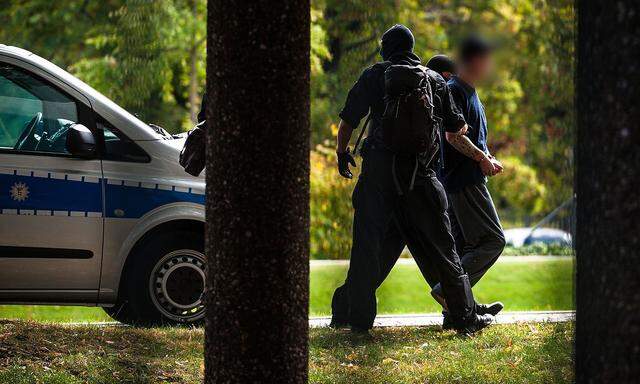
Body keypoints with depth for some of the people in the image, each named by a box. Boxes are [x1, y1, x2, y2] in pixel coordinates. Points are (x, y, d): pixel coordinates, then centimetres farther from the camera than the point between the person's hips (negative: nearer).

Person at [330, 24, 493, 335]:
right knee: (442, 245, 7)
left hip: (378, 168, -1)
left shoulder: (374, 76, 4)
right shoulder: (434, 80, 10)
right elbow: (456, 128, 14)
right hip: (420, 172, 1)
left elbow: (348, 120, 0)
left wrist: (341, 153, 17)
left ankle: (357, 315, 3)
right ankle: (465, 317, 8)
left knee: (366, 242, 4)